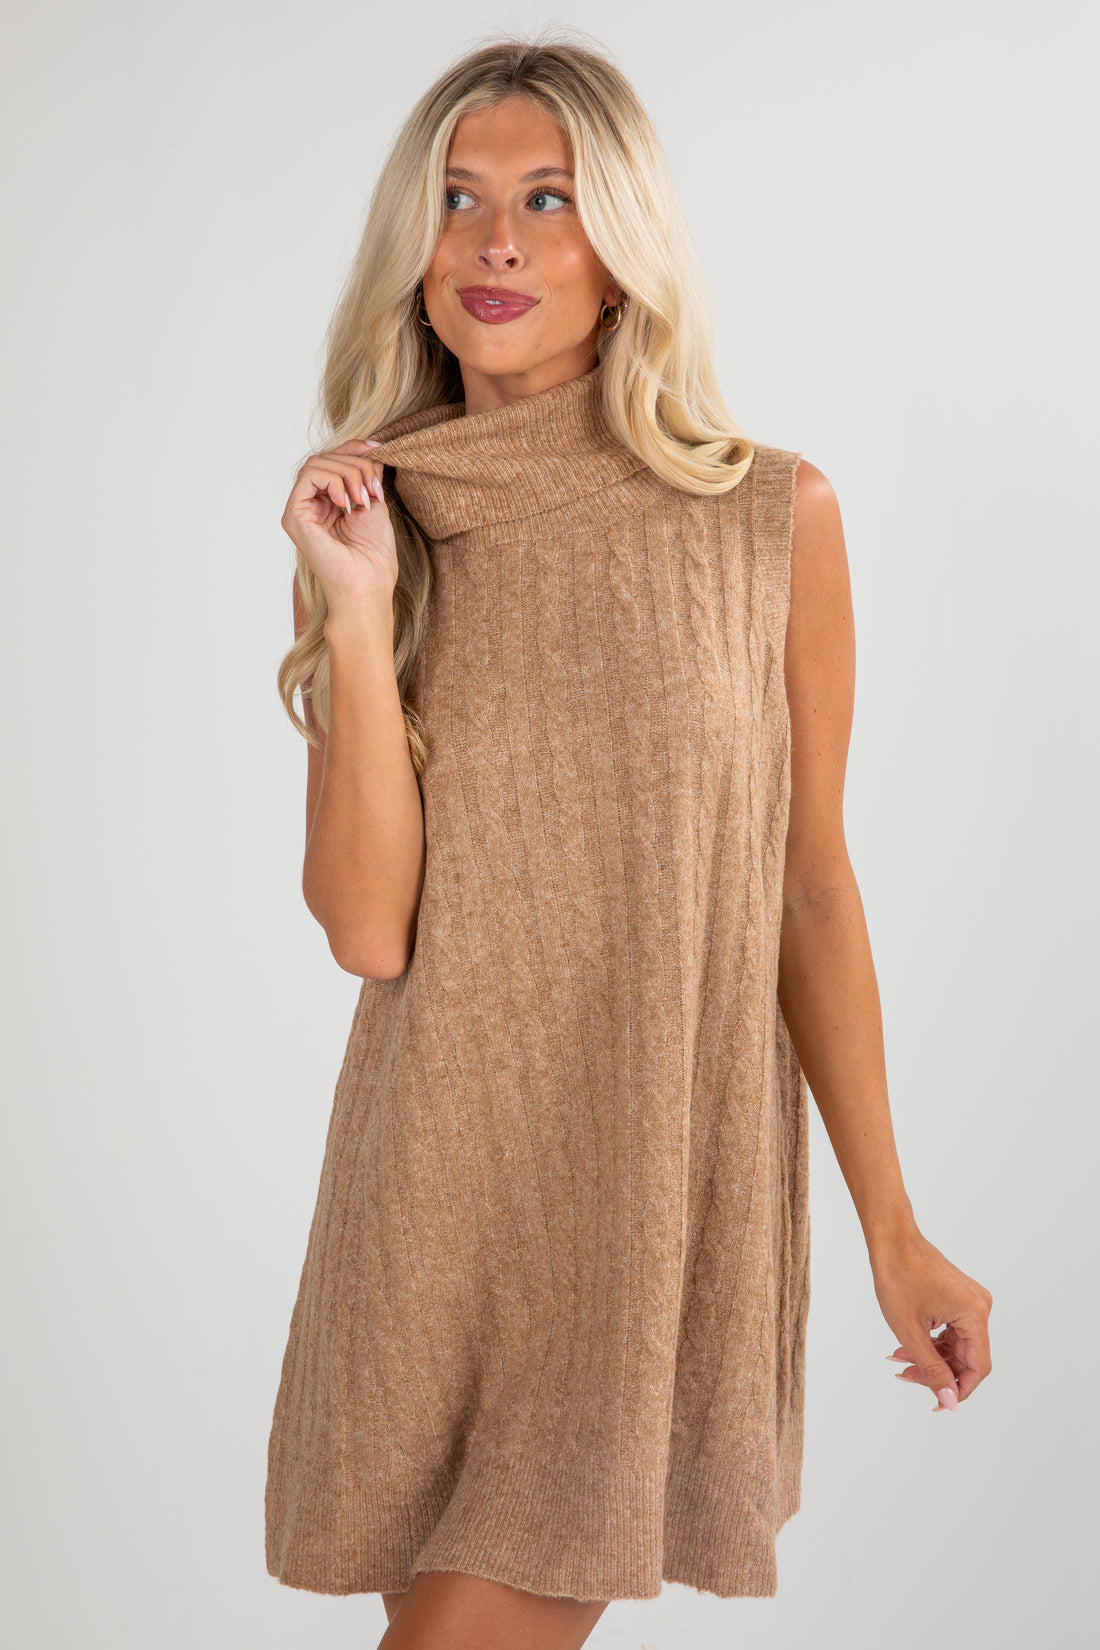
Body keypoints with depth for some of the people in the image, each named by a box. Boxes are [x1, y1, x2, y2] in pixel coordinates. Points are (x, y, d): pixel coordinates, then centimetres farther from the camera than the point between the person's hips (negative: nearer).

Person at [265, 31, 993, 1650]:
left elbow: (811, 891, 1)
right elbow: (367, 927, -7)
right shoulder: (373, 529, 1)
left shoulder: (773, 515, -5)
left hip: (667, 1175, -2)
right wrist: (358, 617, -16)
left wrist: (892, 1227, 3)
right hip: (440, 1177, 2)